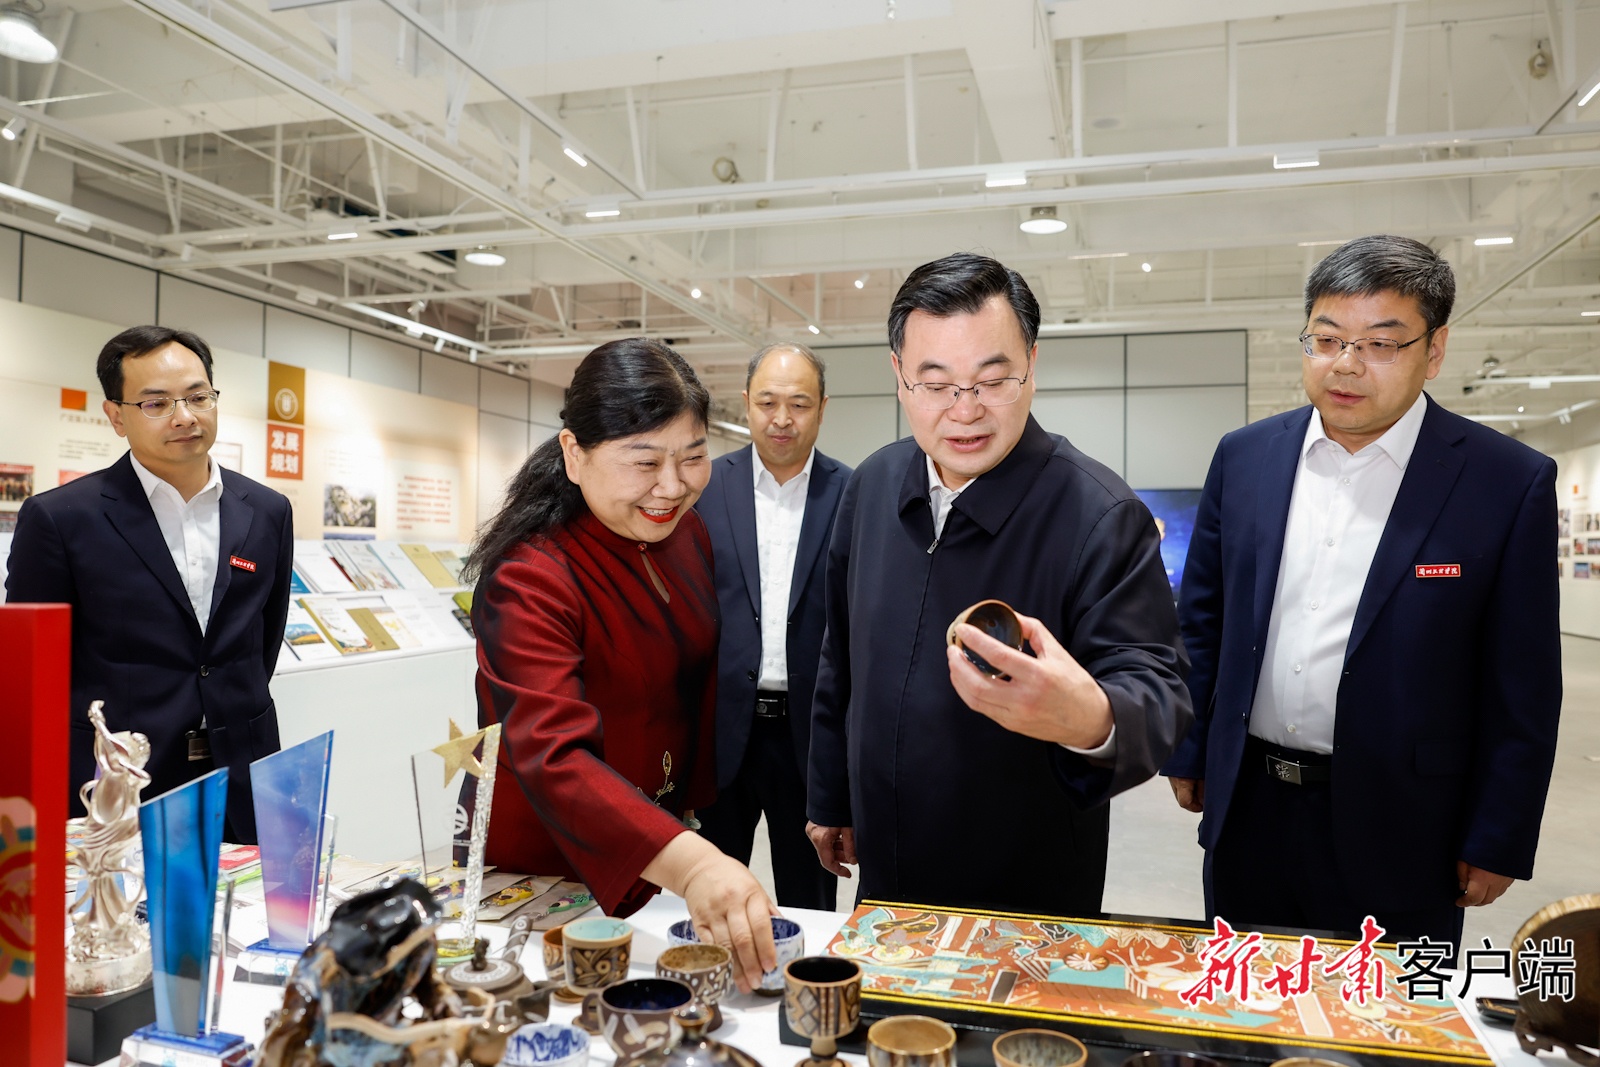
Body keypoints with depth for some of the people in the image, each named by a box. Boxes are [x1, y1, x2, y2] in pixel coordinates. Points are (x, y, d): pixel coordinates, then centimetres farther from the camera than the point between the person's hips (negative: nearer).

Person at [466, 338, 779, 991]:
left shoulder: (687, 532, -4)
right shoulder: (528, 580, -29)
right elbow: (552, 756, -42)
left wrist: (692, 806, 11)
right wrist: (688, 863, -54)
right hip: (544, 864, -6)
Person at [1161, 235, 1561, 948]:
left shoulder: (1510, 482, -8)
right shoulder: (1245, 456, 1)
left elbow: (1522, 688, -6)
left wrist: (1496, 844, -5)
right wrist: (1187, 753, 7)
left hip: (1397, 836, -3)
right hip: (1247, 809, 3)